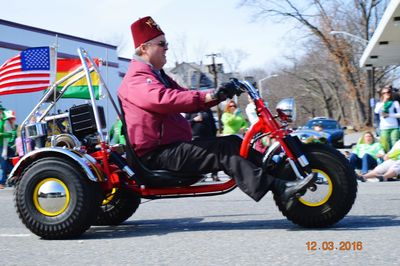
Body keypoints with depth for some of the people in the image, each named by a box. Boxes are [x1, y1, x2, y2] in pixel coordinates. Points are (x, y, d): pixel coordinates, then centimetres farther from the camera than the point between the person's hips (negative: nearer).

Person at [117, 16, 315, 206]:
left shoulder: (156, 75, 25)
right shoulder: (136, 78, -11)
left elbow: (185, 97, 17)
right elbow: (163, 99, -31)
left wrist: (219, 94, 0)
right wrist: (208, 97, -37)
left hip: (173, 145, 10)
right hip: (156, 154, -10)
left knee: (232, 143, -1)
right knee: (224, 151, -23)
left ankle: (280, 175, -4)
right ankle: (281, 190, -30)